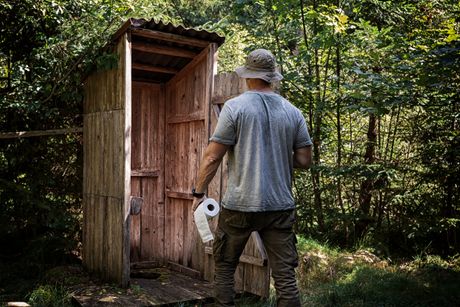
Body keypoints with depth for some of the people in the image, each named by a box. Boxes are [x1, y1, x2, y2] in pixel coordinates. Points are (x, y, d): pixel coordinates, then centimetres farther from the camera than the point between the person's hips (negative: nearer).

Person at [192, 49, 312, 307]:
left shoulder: (235, 106, -5)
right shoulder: (293, 112, 4)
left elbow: (213, 157, -7)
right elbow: (305, 160, 5)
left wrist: (199, 192, 4)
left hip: (240, 205, -2)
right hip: (281, 206, 3)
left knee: (224, 268, 15)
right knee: (285, 276, 7)